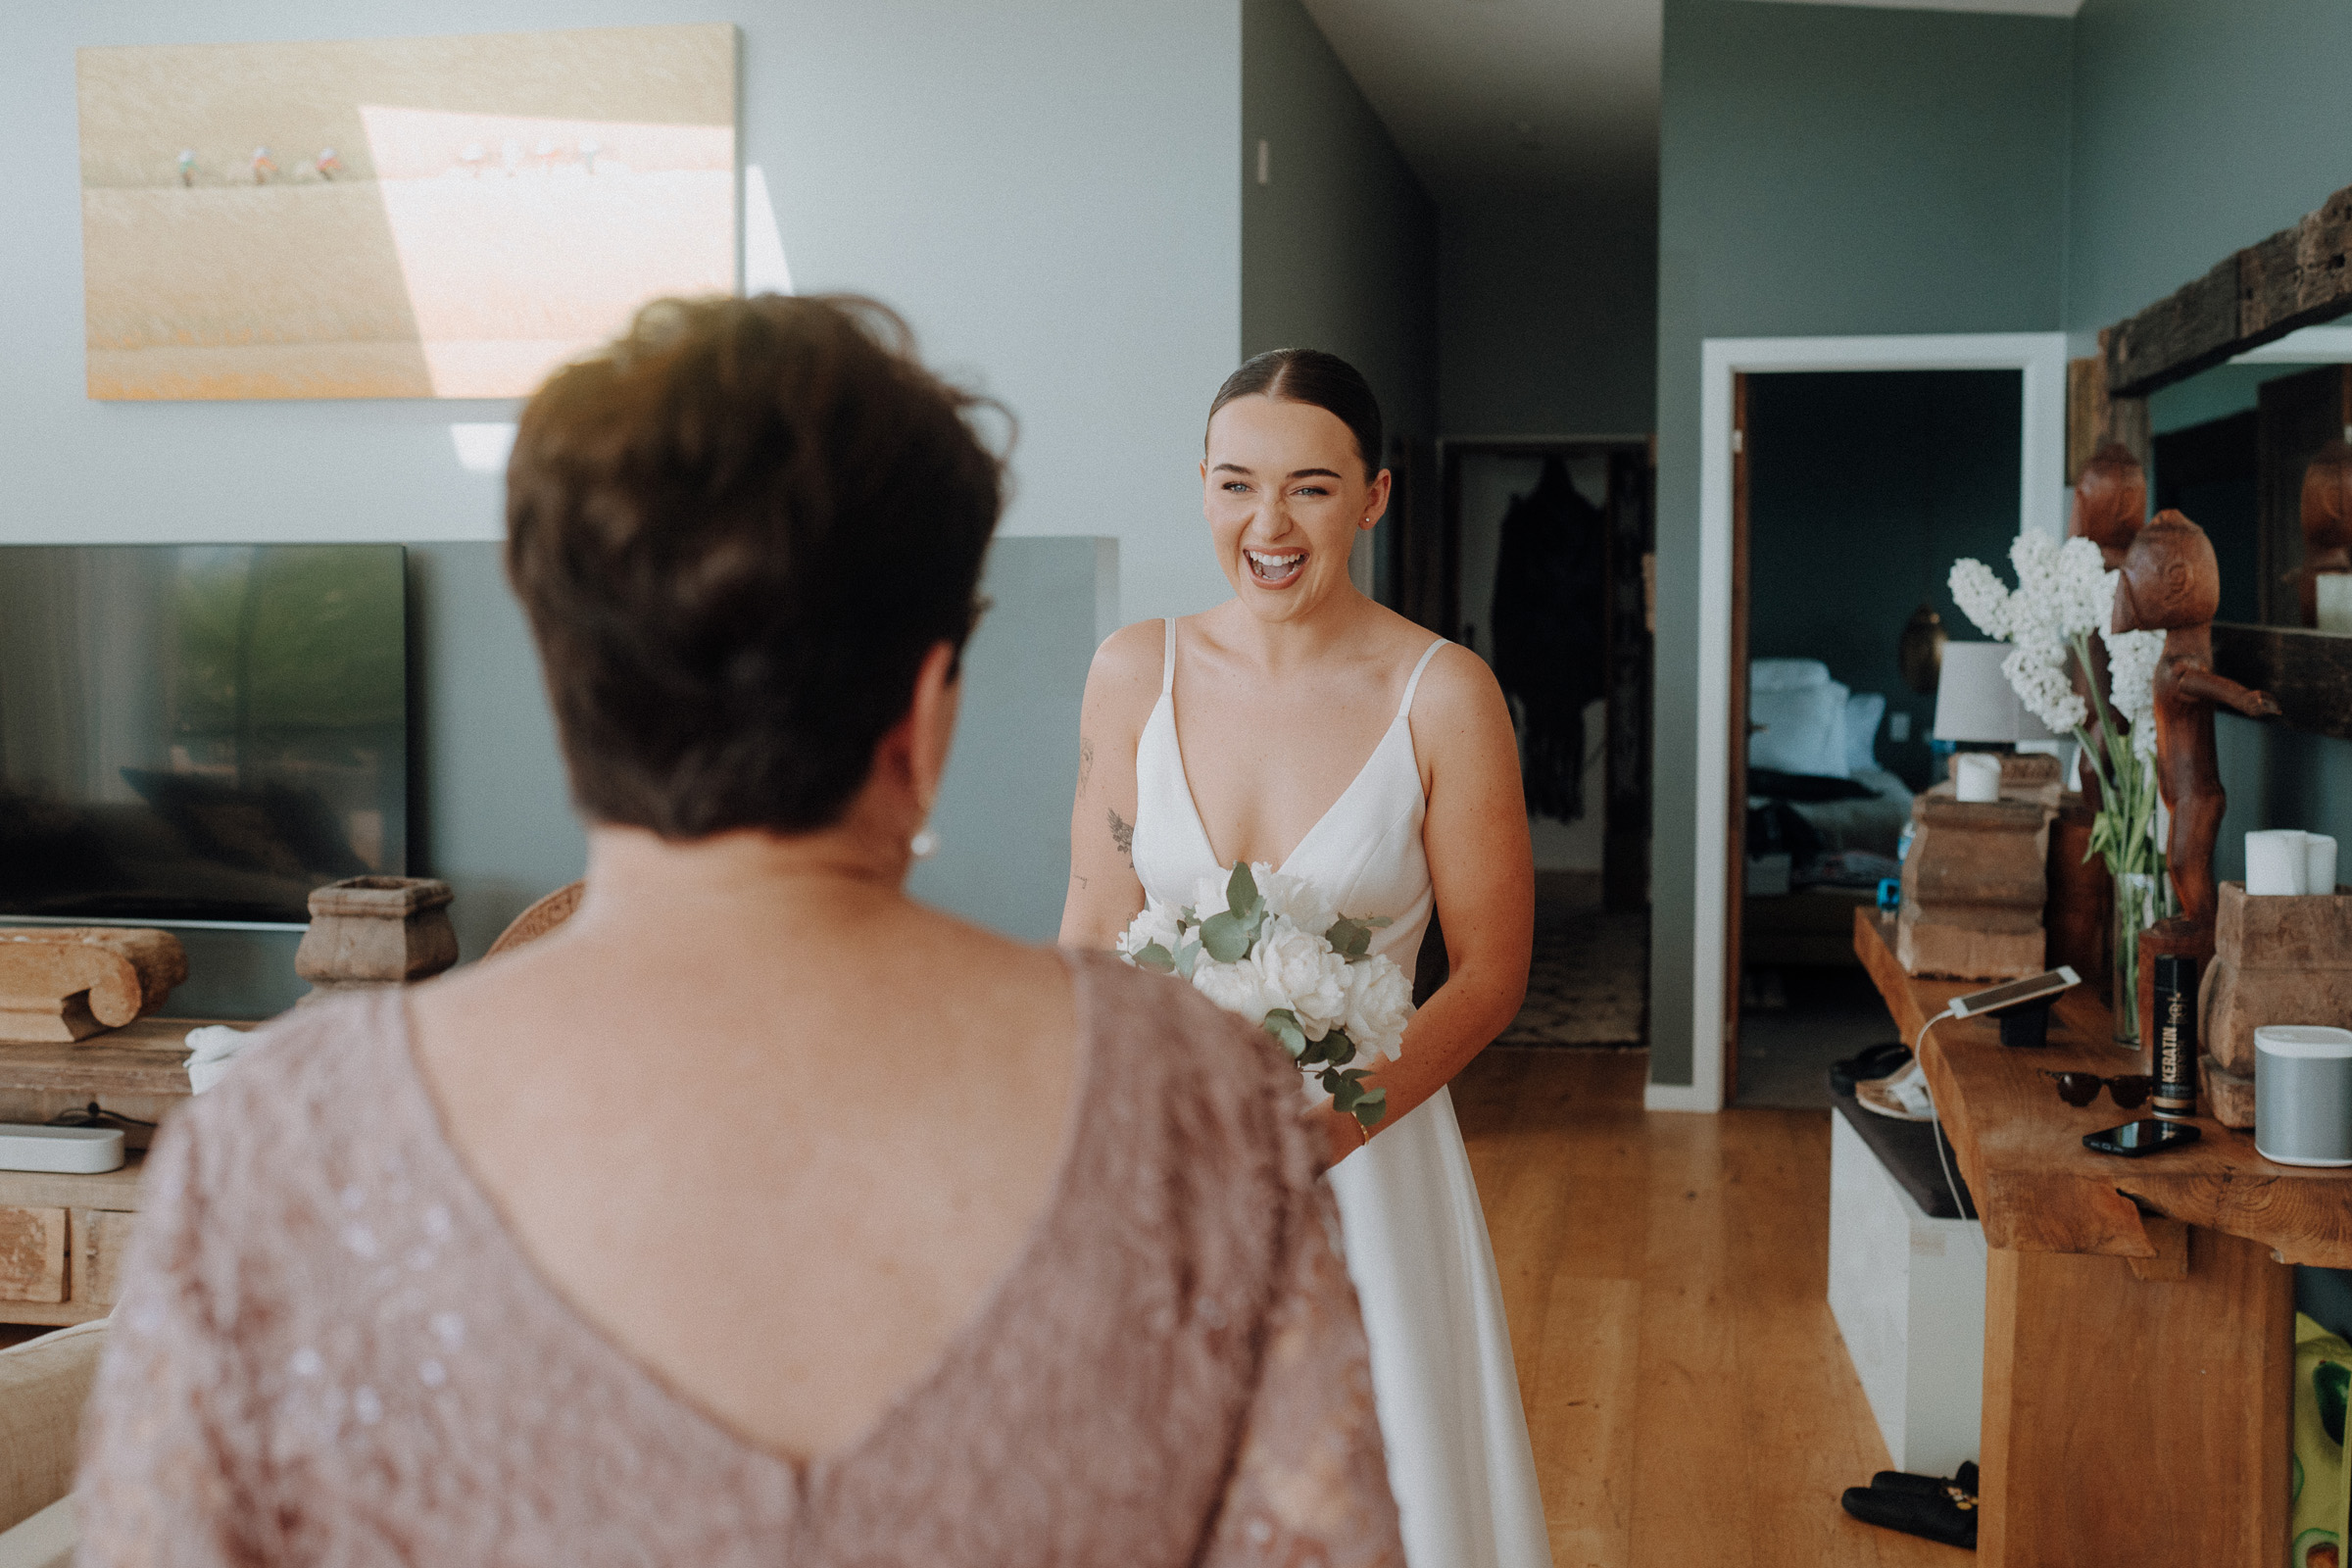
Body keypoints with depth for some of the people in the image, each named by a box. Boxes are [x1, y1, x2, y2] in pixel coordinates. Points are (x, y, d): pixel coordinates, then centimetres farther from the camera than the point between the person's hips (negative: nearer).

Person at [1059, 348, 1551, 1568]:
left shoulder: (1444, 695, -10)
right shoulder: (1133, 672, -1)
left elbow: (1489, 974, -6)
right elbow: (1092, 938, 6)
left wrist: (1332, 1127, -18)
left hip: (1368, 1163, -2)